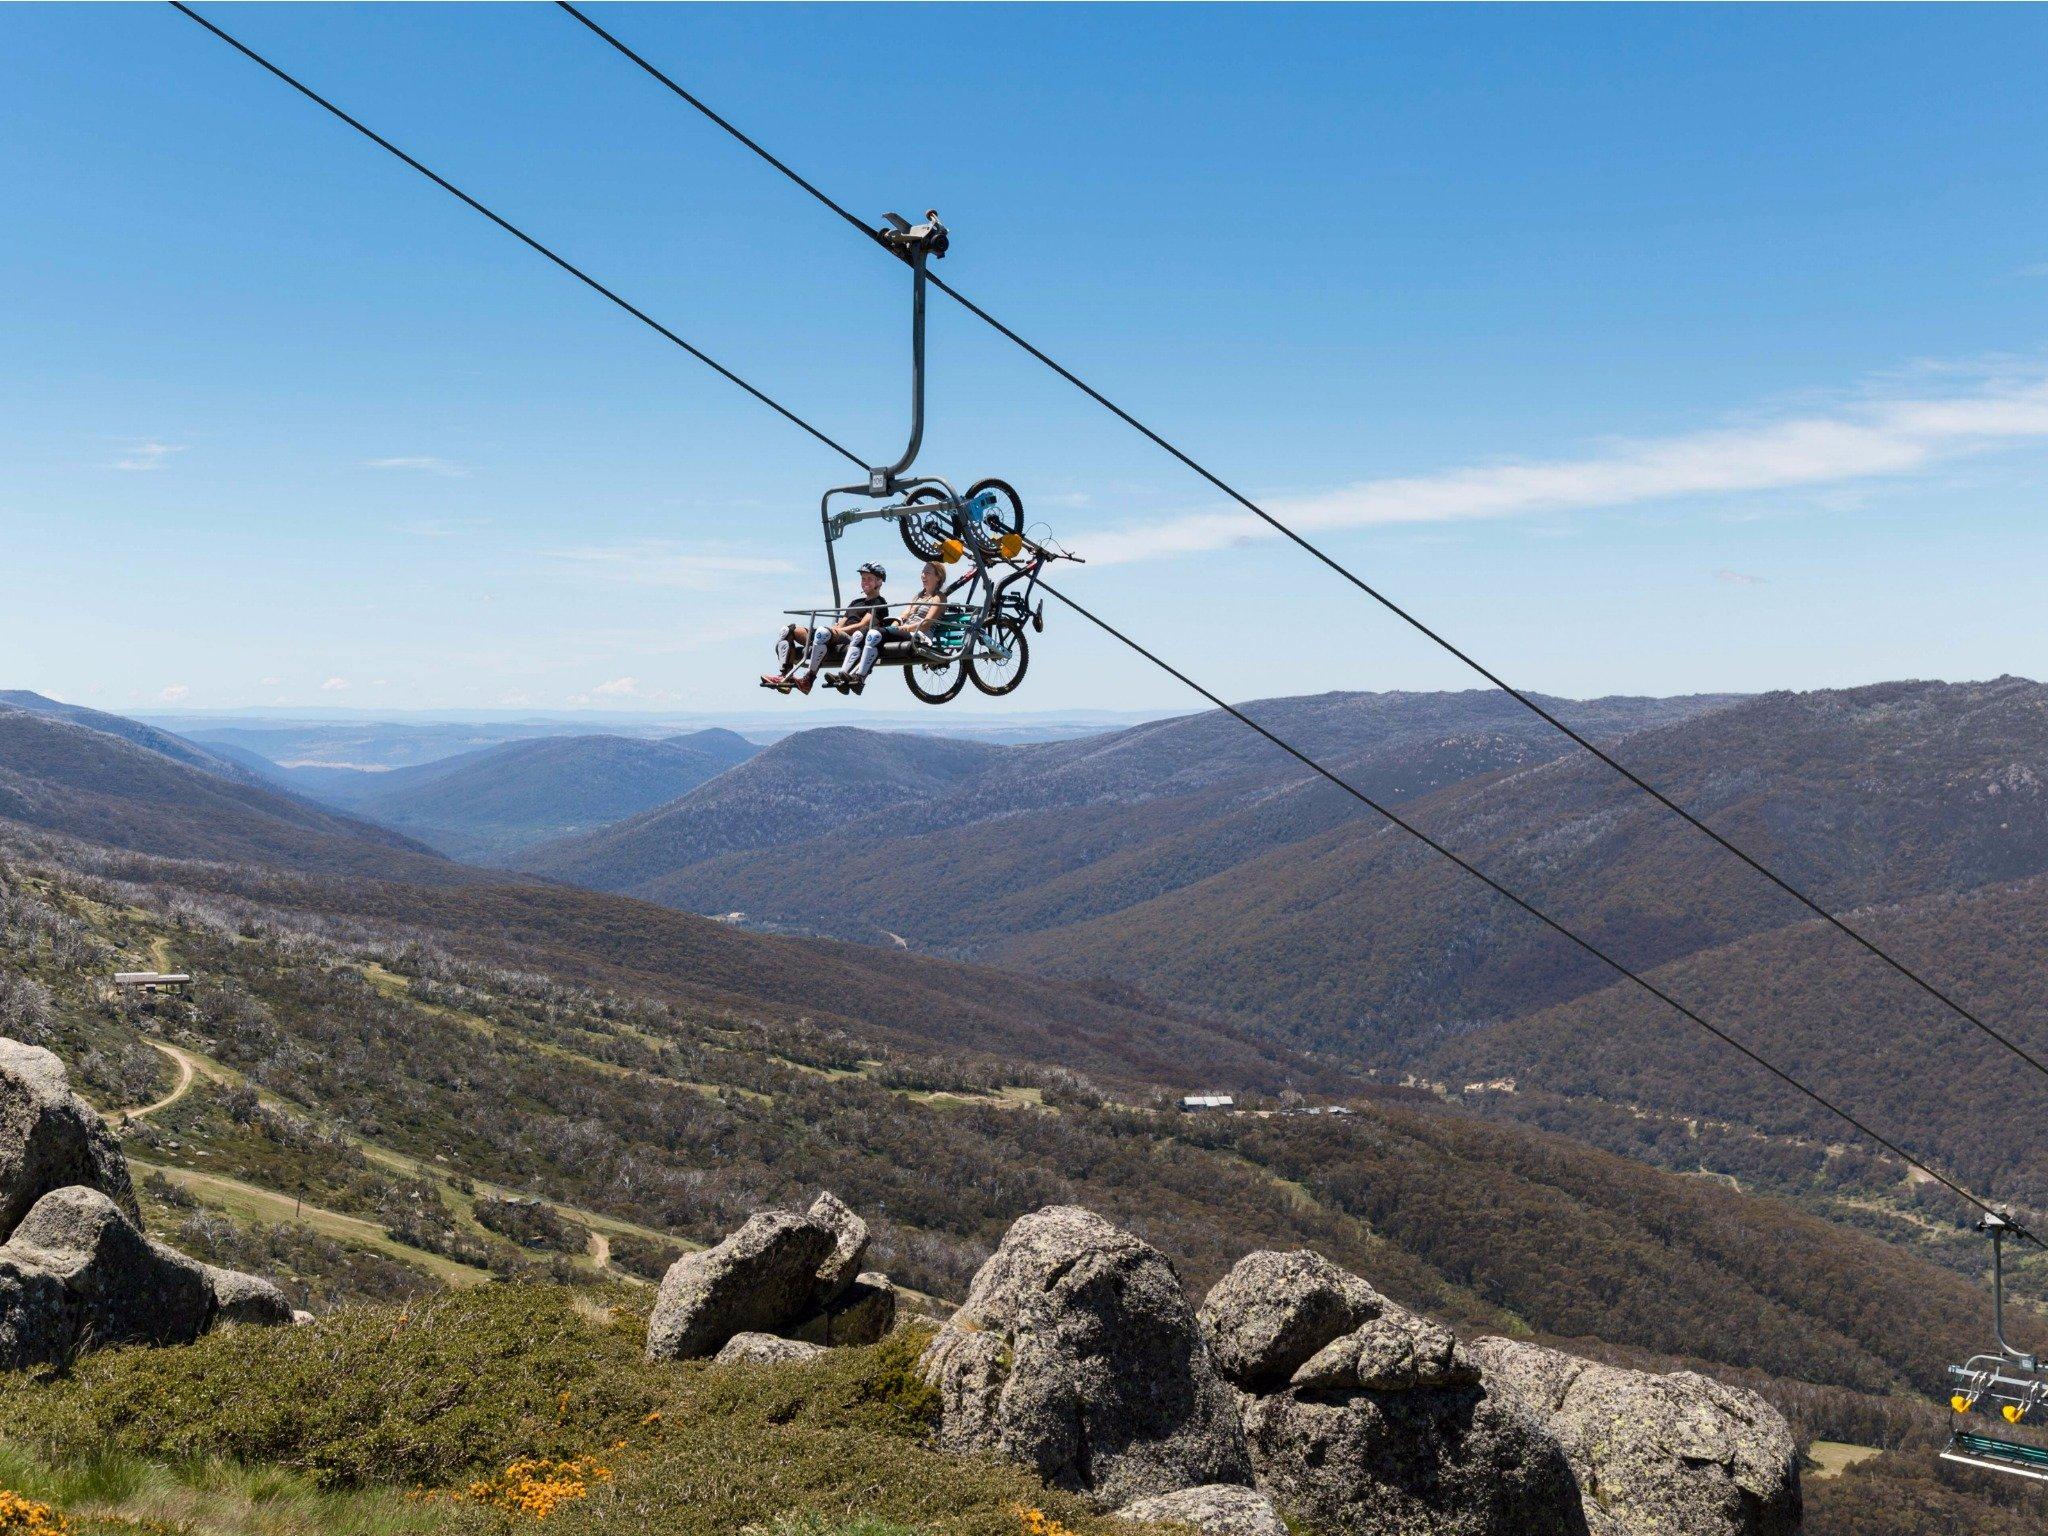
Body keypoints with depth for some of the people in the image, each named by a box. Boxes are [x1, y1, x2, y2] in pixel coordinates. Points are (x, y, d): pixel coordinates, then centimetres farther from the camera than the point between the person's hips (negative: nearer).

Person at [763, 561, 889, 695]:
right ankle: (785, 675, -22)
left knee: (823, 632, -42)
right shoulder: (856, 602, 34)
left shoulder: (880, 603, 9)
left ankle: (806, 678, -44)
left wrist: (837, 629, -15)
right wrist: (836, 627, 1)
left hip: (852, 640, -9)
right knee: (790, 630, -5)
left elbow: (863, 626, -6)